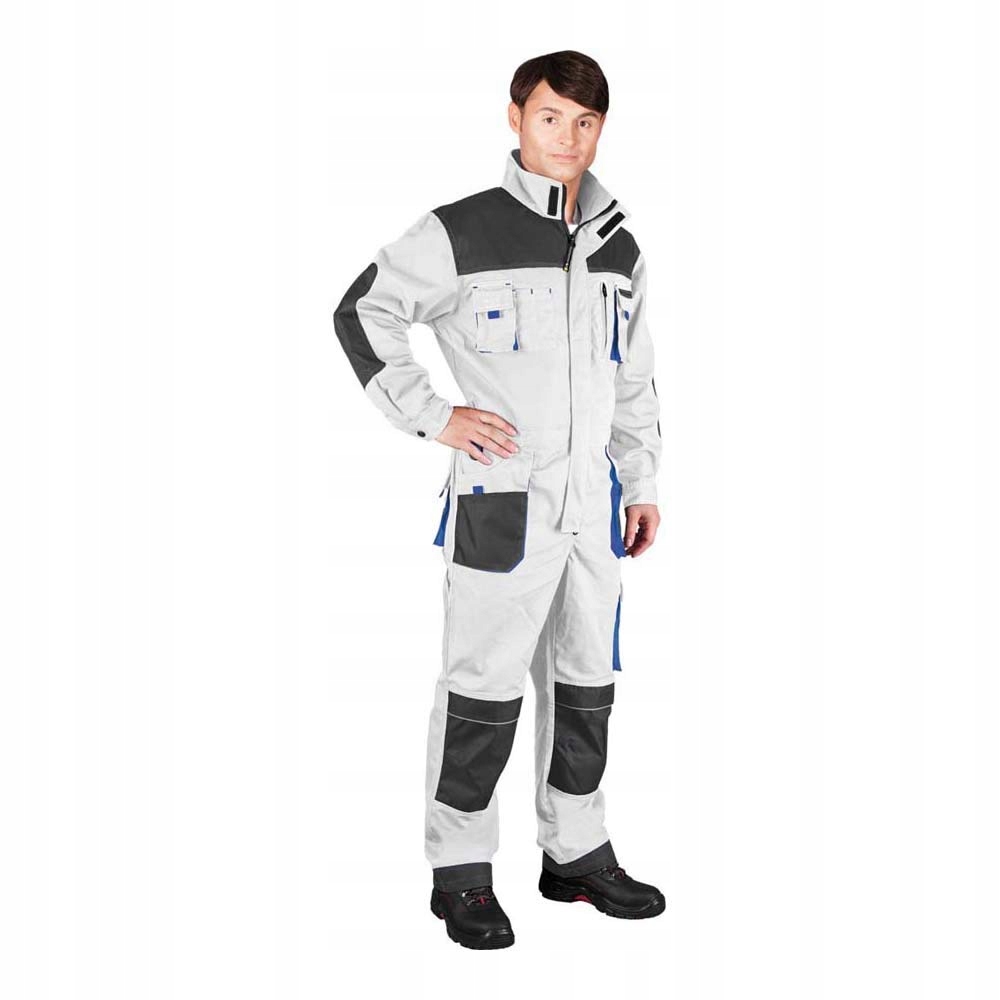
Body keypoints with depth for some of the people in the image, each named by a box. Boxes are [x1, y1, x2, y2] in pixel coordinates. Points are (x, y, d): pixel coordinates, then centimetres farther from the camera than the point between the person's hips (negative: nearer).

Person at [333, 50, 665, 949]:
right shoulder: (462, 233, -7)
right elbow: (362, 313, -3)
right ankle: (461, 873, 14)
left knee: (587, 682, 14)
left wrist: (643, 486, 15)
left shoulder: (619, 249, 11)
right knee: (485, 687, -1)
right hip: (503, 502, -6)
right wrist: (431, 417, -9)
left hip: (594, 502, 6)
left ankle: (577, 853, 29)